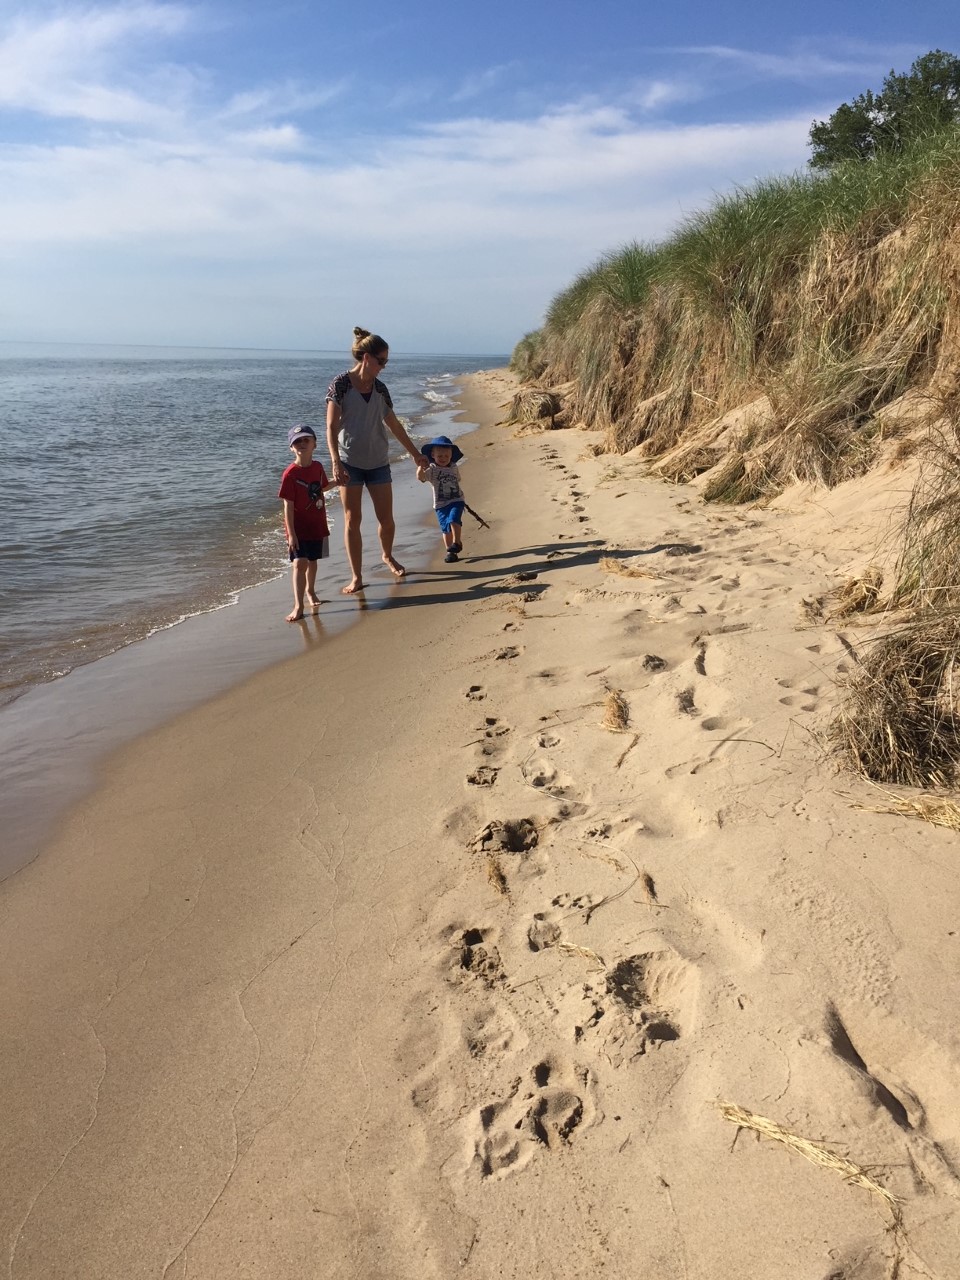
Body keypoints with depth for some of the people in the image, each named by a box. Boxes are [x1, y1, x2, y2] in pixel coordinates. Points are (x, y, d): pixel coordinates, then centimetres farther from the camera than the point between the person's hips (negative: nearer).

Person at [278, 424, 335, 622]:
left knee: (312, 560, 20)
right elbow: (288, 506, -17)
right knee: (299, 563, -12)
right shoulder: (291, 474, -16)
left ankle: (310, 591, 43)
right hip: (299, 528, -6)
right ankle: (298, 606, -12)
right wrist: (291, 534, -20)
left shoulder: (318, 467, 2)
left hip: (318, 525, 6)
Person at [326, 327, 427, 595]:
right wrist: (336, 463, -23)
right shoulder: (341, 384, -9)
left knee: (386, 518, 7)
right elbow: (332, 426, -13)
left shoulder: (380, 388, 6)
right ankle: (356, 577, 8)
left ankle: (387, 555, 37)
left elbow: (394, 425, 16)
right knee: (352, 520, 0)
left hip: (378, 462, 4)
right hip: (350, 462, -4)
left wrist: (415, 452, 22)